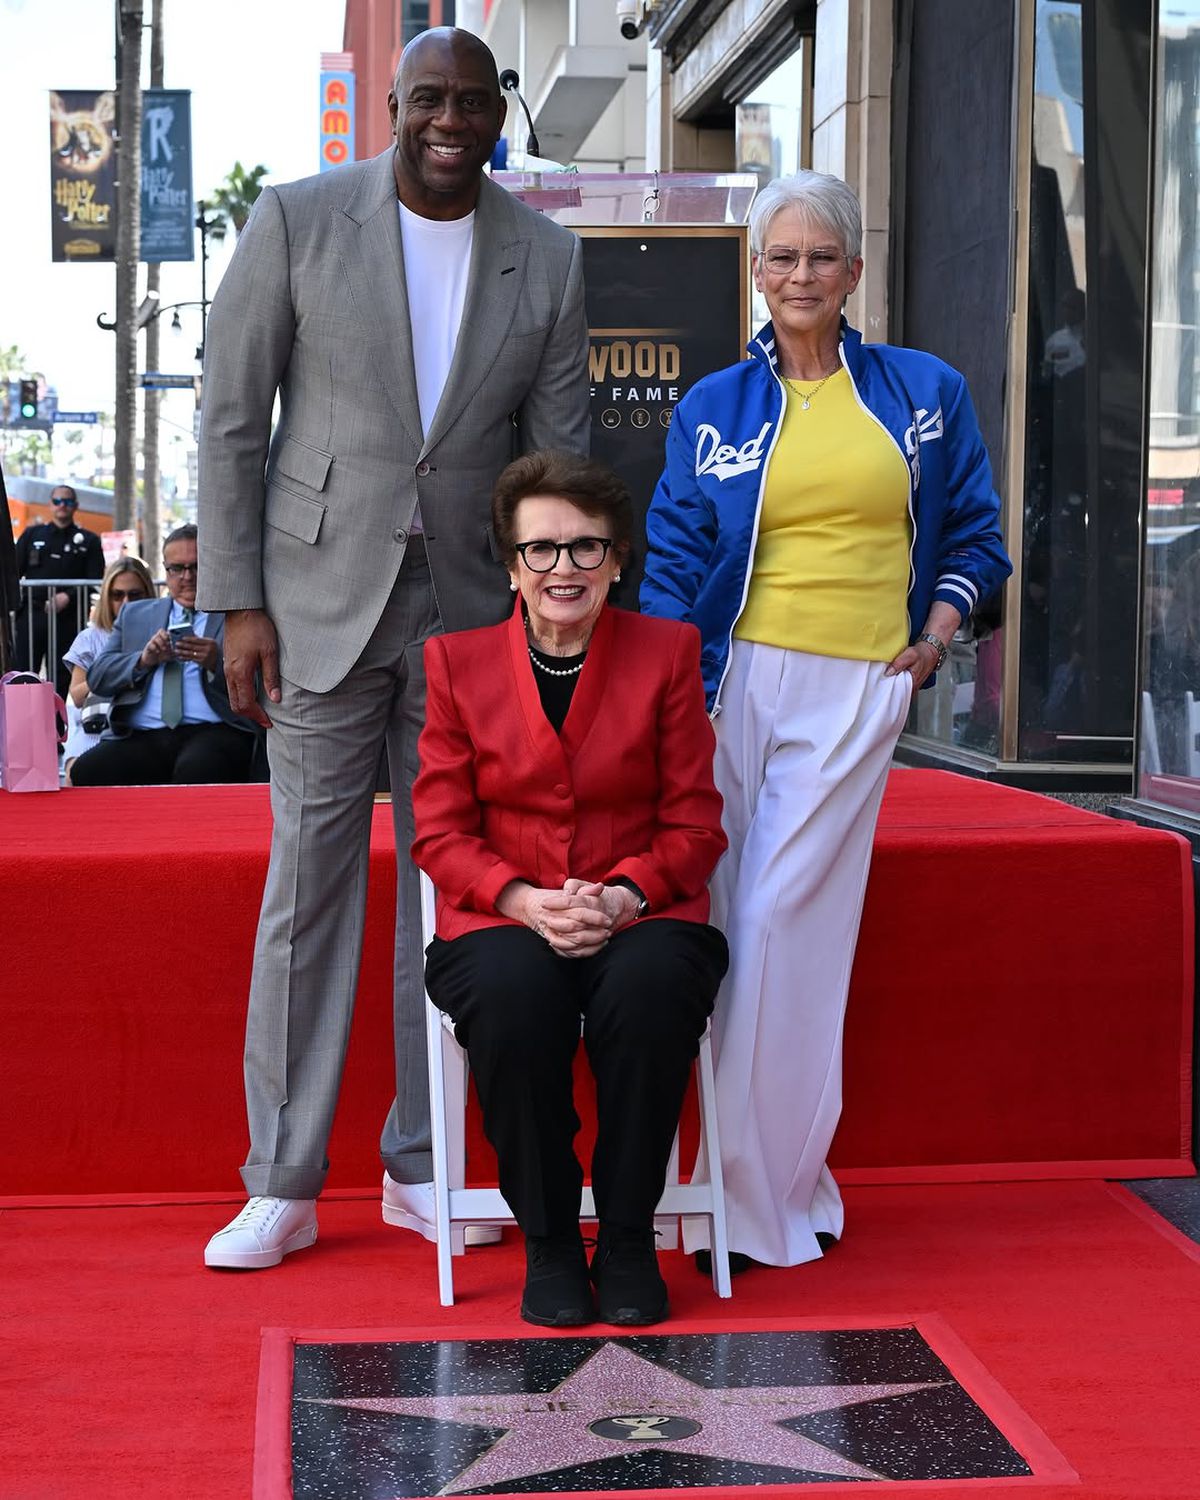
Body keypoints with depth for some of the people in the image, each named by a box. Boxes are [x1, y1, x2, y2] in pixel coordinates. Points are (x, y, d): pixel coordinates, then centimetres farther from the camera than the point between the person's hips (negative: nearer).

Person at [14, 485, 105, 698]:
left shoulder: (88, 541, 10)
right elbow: (14, 572, 11)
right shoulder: (32, 534, 15)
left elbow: (96, 580, 2)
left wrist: (68, 597, -13)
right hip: (31, 614, 1)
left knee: (61, 677, 1)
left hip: (67, 618, -1)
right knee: (22, 673, -5)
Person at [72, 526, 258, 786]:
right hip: (141, 737, 3)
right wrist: (143, 660, -2)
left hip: (212, 732, -3)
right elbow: (97, 678, 16)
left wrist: (217, 663, -14)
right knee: (86, 772, -27)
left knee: (197, 771, -39)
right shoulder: (135, 614, 26)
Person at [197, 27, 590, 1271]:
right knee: (307, 883, -1)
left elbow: (558, 458, 7)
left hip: (470, 610, 3)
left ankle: (422, 1168, 19)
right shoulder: (298, 220, -3)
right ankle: (282, 1187, 8)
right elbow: (231, 419, -3)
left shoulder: (547, 260, 4)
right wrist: (238, 603, -8)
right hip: (322, 601, -2)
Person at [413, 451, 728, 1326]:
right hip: (501, 922, 0)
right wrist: (523, 899, -15)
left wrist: (624, 895, -15)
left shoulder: (668, 652, 7)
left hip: (639, 916, 0)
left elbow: (694, 825, 5)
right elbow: (442, 833, 5)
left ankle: (629, 1240, -15)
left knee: (651, 984, -35)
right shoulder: (460, 663, 8)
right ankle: (549, 1242, -15)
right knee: (512, 990, -35)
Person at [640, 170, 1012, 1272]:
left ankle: (766, 1194, 5)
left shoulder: (925, 393, 11)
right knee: (727, 923, -2)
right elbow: (674, 559, 6)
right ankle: (778, 1185, 11)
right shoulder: (713, 407, 10)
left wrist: (936, 635, 3)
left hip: (857, 691, -1)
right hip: (736, 677, 1)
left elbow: (974, 531, 19)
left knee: (786, 921, -7)